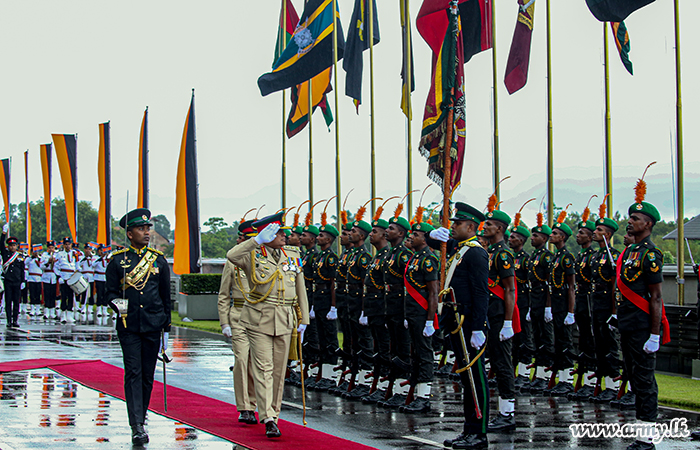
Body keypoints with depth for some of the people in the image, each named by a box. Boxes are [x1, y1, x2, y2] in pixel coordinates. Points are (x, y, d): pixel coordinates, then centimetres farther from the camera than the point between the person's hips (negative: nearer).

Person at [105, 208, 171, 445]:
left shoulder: (159, 260, 8)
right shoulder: (118, 260, 2)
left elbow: (166, 297, 12)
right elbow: (111, 291, 6)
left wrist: (166, 328, 11)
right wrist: (117, 303, -17)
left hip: (153, 326, 2)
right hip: (128, 326, -2)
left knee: (148, 376, 6)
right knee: (133, 373, -9)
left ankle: (141, 418, 23)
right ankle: (137, 426, -13)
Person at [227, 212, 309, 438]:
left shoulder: (293, 255, 11)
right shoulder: (253, 256, -2)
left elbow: (300, 289, 15)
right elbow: (232, 256, -25)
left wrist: (303, 319, 12)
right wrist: (257, 241, -25)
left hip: (284, 320, 4)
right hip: (258, 319, -4)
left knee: (279, 369, 7)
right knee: (264, 368, -8)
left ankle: (273, 414, 18)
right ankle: (268, 419, -13)